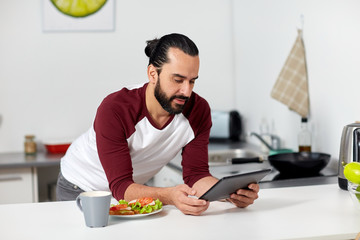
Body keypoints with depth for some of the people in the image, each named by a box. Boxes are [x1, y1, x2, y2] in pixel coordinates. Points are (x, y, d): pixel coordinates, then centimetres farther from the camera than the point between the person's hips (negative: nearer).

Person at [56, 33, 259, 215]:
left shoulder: (198, 110, -18)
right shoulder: (114, 109, -31)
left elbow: (196, 174, -16)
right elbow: (121, 186, -34)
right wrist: (170, 196, -52)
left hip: (136, 189, 3)